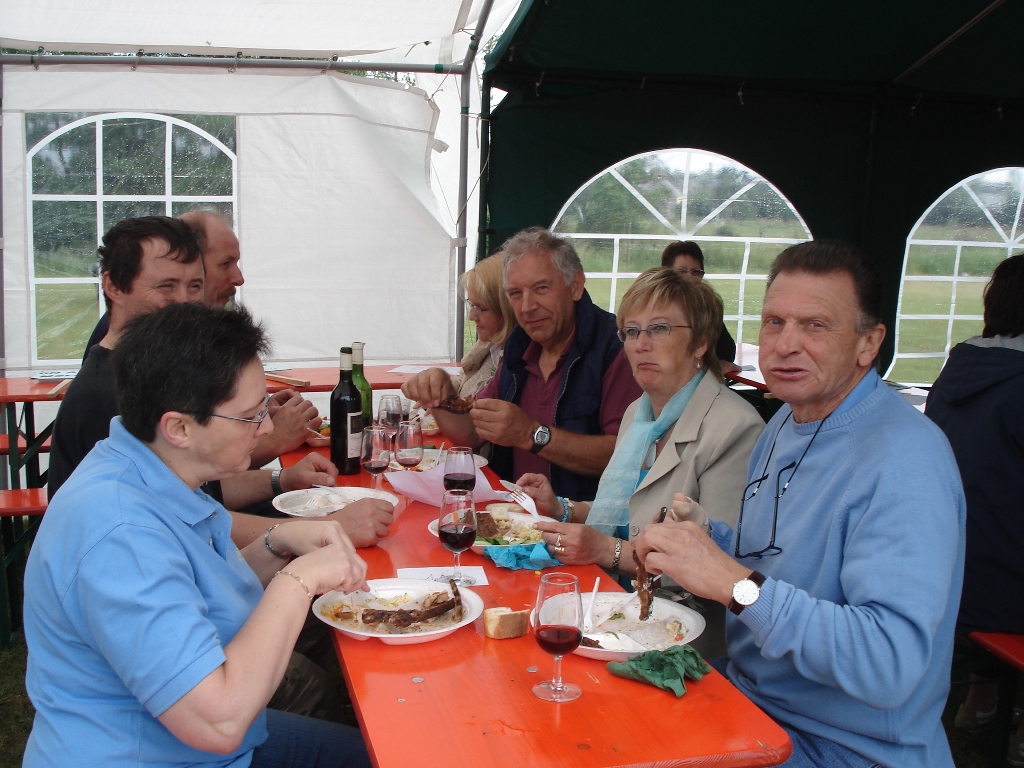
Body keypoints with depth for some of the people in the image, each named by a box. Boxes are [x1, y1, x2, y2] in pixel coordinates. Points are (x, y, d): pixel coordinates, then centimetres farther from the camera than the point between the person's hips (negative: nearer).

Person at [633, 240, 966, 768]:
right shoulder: (787, 422, 6)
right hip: (749, 697, 8)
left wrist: (734, 581, -35)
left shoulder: (906, 462, -24)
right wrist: (705, 538, -3)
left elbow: (890, 666, -33)